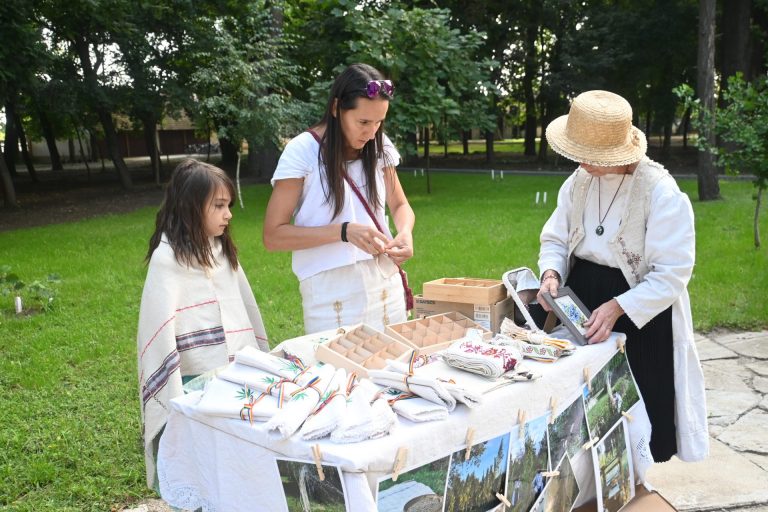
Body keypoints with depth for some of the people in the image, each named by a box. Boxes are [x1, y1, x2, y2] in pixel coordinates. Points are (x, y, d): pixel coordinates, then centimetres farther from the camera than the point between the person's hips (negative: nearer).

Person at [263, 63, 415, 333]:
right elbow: (273, 235, -12)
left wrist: (405, 231, -9)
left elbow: (400, 205, 14)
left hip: (386, 284, 4)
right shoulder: (302, 151, -11)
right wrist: (344, 231, -22)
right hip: (331, 293, -4)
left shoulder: (379, 146, 2)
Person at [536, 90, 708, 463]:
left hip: (641, 314, -5)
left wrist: (616, 307, -29)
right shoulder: (579, 182, -2)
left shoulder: (661, 193, -20)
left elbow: (671, 275, -20)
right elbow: (556, 239, 7)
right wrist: (551, 274, -13)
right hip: (582, 301, 5)